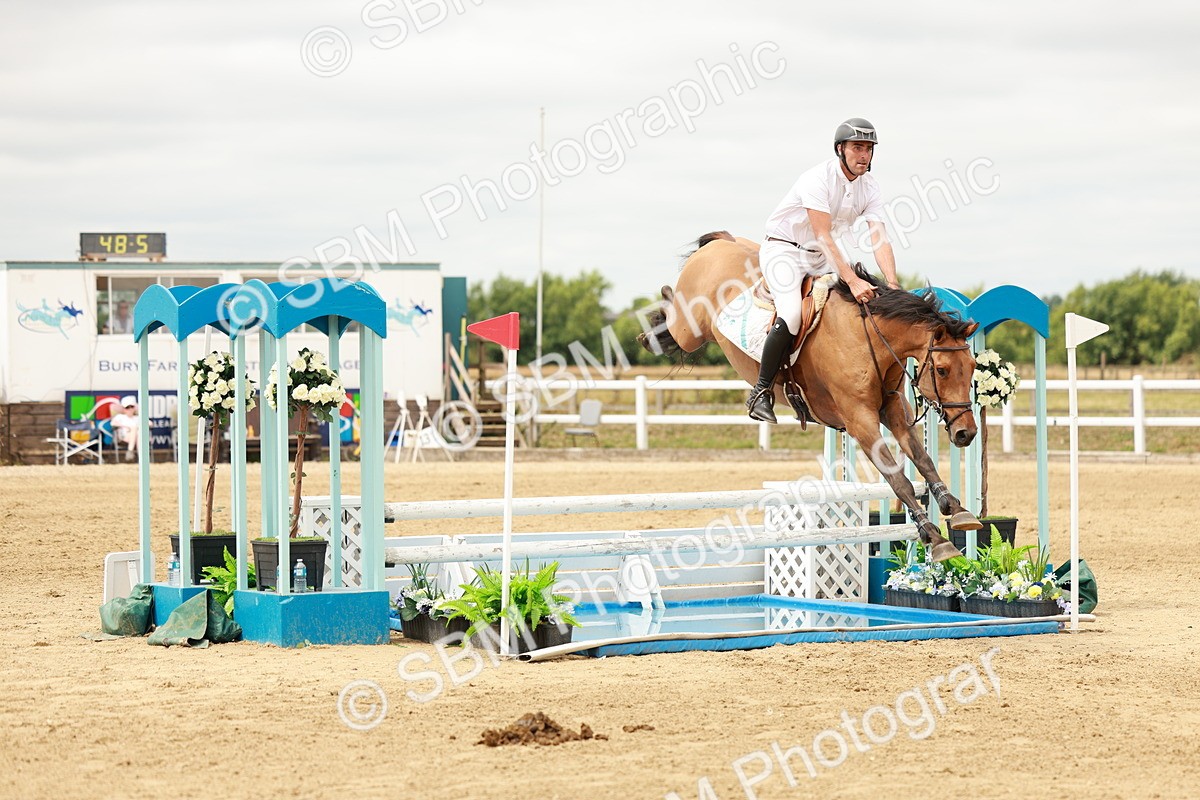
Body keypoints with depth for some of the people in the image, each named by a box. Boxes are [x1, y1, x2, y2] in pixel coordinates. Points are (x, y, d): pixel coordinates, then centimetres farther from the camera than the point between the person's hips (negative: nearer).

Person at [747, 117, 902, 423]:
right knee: (791, 315, -29)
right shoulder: (818, 179, -23)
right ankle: (761, 393, -18)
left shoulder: (869, 187, -2)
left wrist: (892, 284, -26)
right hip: (783, 250, -7)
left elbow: (879, 239, -10)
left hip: (820, 259, 7)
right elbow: (823, 237, -30)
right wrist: (852, 281, -39)